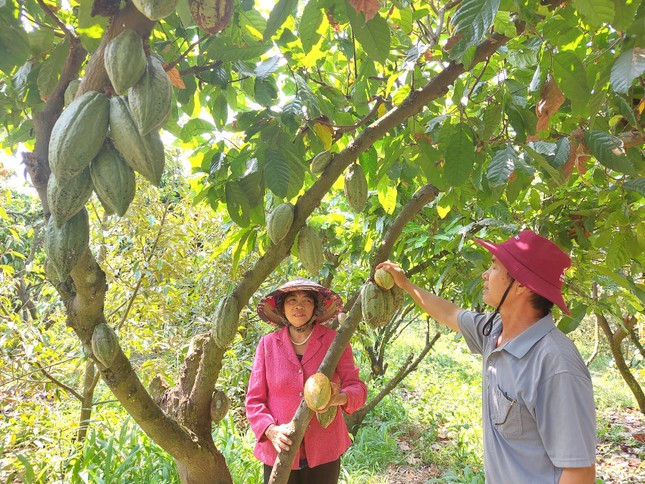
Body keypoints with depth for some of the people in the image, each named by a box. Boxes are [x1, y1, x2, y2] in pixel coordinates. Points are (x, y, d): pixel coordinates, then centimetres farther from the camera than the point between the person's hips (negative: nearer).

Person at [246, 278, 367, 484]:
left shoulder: (334, 341, -2)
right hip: (280, 453, 0)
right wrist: (272, 431, -17)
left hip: (324, 453, 0)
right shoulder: (268, 344, -1)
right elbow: (254, 399, 0)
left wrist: (339, 398, -27)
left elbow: (357, 388, -6)